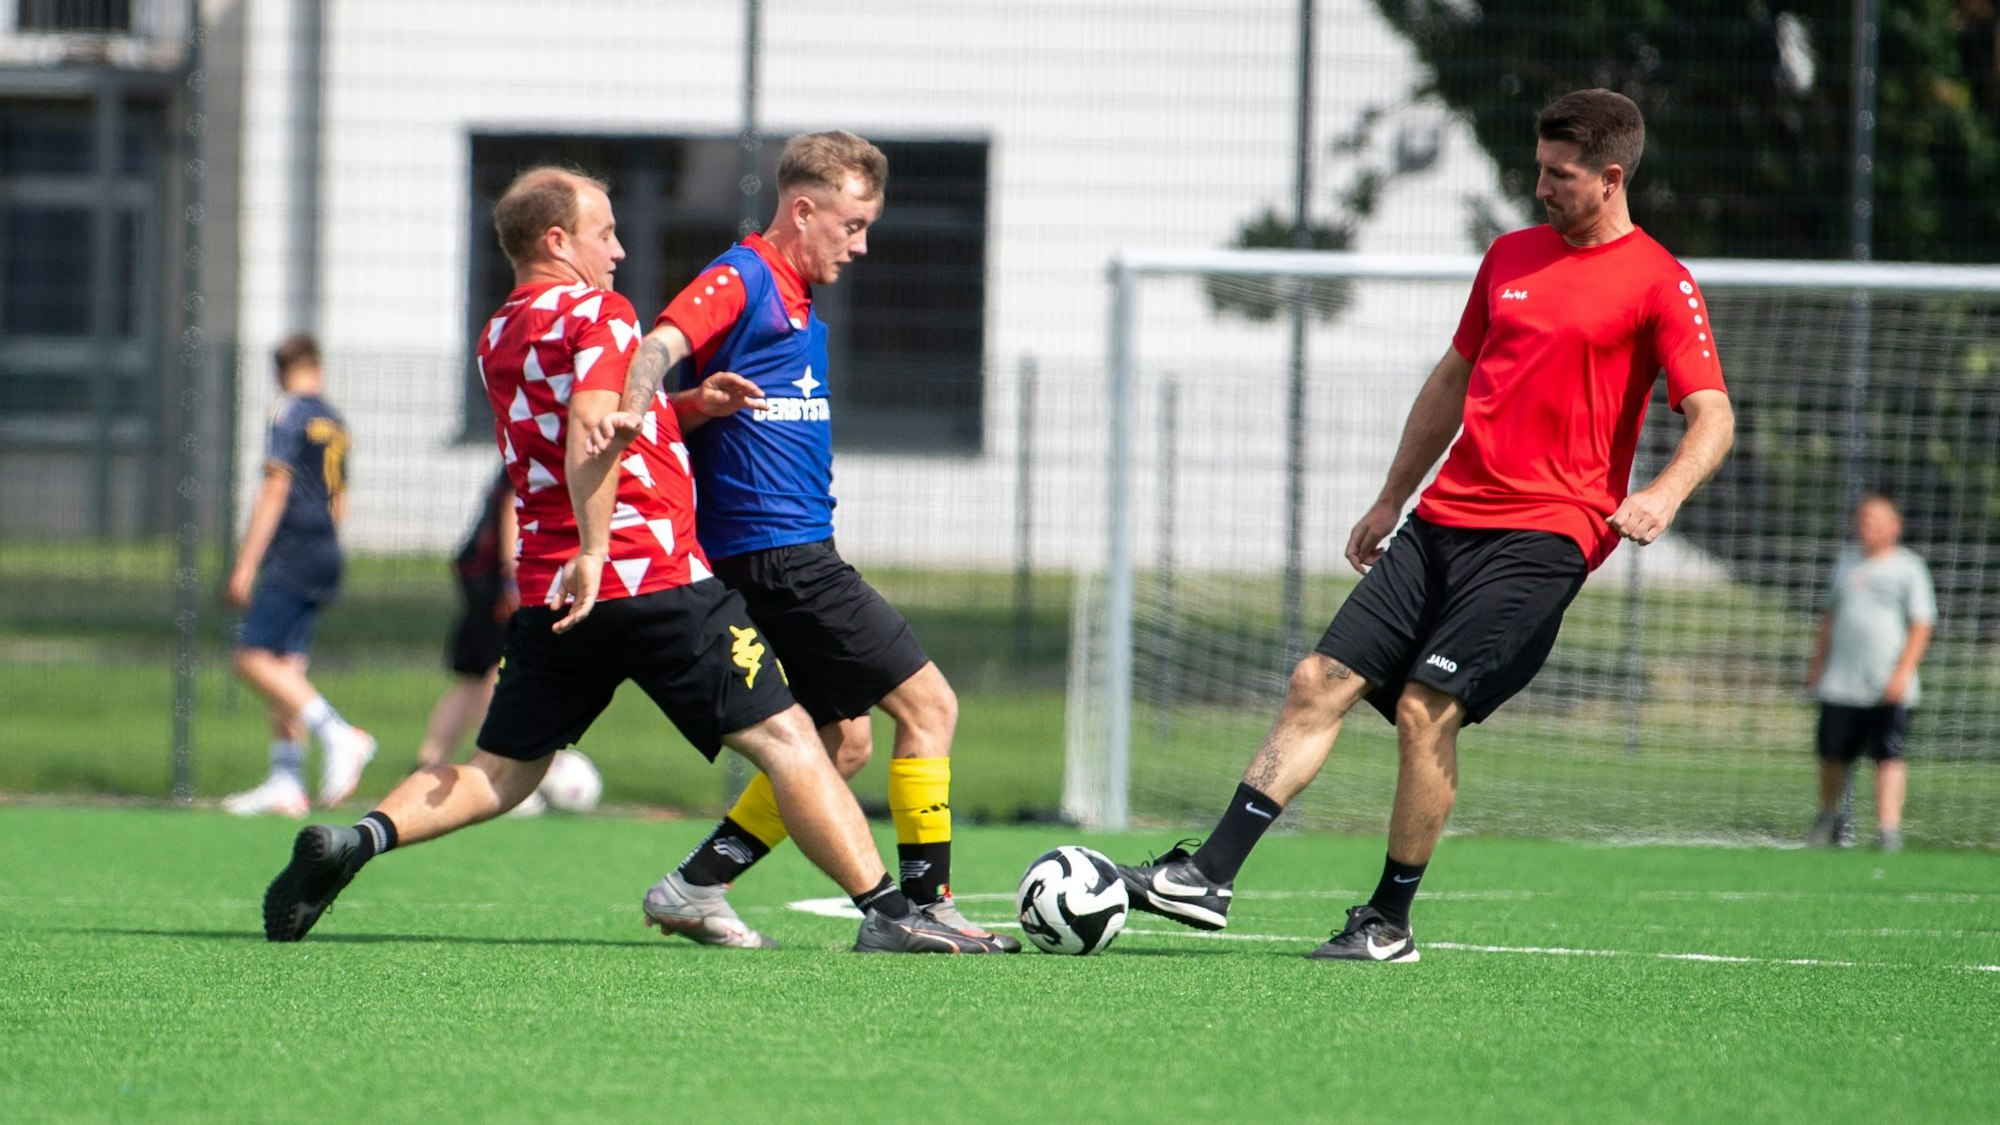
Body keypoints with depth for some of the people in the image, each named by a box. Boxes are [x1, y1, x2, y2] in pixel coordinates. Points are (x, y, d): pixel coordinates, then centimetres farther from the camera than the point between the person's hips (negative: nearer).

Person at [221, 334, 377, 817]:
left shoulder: (289, 413, -7)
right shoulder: (334, 422, 17)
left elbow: (275, 491, -13)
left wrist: (246, 564, -13)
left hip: (290, 557, -8)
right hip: (326, 555, 8)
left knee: (254, 659, -13)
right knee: (287, 666, 6)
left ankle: (338, 735, -21)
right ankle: (286, 783, 1)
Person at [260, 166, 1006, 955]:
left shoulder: (497, 339, 18)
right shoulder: (597, 313, -5)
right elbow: (592, 431, -21)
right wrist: (594, 552, -24)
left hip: (547, 590, 7)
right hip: (655, 576, -7)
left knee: (500, 773, 13)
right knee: (784, 738, -1)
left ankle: (356, 841, -9)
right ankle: (886, 913, -5)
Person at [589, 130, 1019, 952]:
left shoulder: (798, 303, 19)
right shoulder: (742, 280, -9)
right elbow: (661, 347, -26)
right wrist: (633, 413, -46)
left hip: (794, 554, 10)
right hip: (776, 551, -10)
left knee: (843, 743, 12)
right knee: (929, 705, -7)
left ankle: (694, 888, 10)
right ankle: (925, 906, -3)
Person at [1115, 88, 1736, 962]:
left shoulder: (1658, 284, -4)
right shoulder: (1510, 257, 17)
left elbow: (1713, 417, -12)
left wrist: (1663, 495, -31)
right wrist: (1390, 500, 26)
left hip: (1544, 536, -7)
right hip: (1445, 520, 7)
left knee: (1426, 706, -17)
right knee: (1321, 682, -3)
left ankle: (1390, 923, -5)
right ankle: (1210, 875, -4)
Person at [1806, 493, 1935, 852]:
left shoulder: (1908, 567, -1)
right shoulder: (1848, 561, 14)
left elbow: (1921, 627, -4)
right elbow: (1830, 617, 23)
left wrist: (1903, 672, -14)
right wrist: (1817, 664, 20)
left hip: (1888, 689, -4)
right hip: (1840, 684, 4)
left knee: (1888, 758, -10)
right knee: (1832, 754, 8)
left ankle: (1889, 831, -11)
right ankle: (1828, 817, 30)